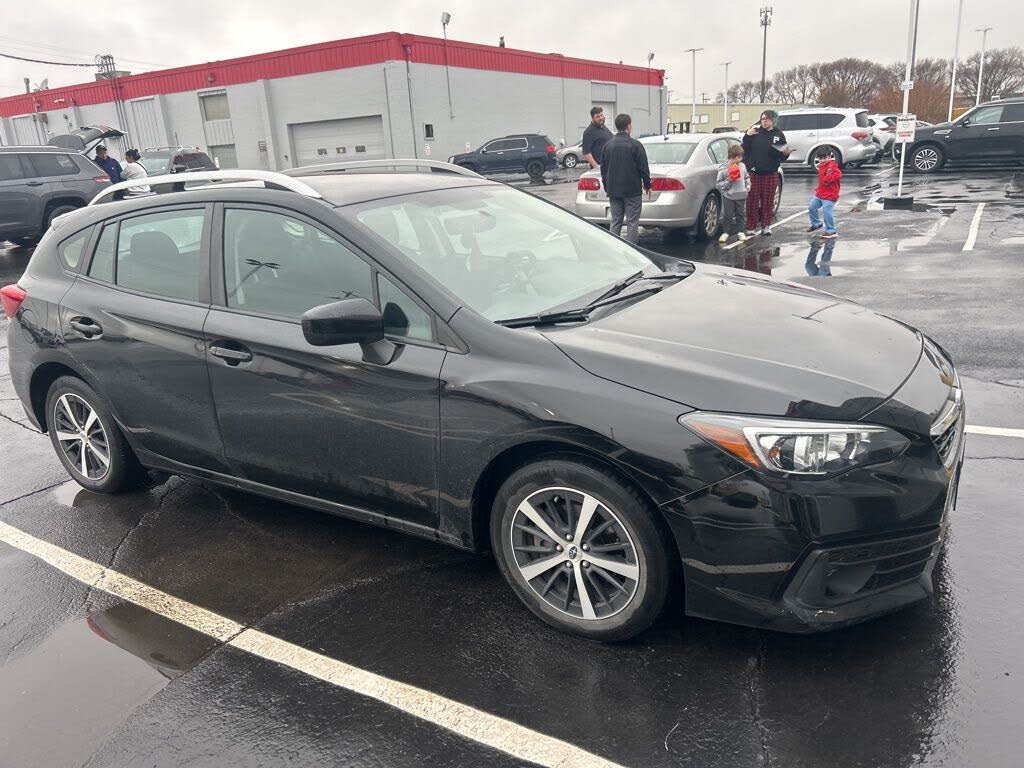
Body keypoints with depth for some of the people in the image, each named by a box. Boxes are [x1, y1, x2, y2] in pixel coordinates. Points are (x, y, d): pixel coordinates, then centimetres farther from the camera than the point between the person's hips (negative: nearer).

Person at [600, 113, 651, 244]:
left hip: (613, 190, 5)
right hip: (632, 190, -5)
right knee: (632, 222, 0)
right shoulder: (635, 145, -9)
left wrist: (607, 187, 23)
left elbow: (603, 169, 14)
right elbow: (643, 168, -8)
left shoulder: (608, 145, 7)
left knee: (615, 222, 11)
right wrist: (647, 185, 4)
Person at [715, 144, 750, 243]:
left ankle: (740, 231, 22)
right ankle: (725, 232, 11)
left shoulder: (742, 166, 3)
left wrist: (748, 185, 3)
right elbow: (718, 184, -8)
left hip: (741, 195, 4)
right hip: (729, 196, -4)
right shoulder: (723, 169, -11)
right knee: (729, 215, 2)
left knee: (741, 214, 11)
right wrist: (729, 181, -20)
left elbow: (747, 177, 19)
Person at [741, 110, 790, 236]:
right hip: (754, 172, -1)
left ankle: (766, 226, 16)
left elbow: (782, 156, 7)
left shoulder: (779, 135, 6)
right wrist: (747, 136, -13)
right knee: (753, 200, -2)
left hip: (771, 173, 1)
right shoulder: (754, 132, 4)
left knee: (768, 200, 6)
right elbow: (745, 149, -2)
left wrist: (786, 153, -15)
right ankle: (751, 227, 3)